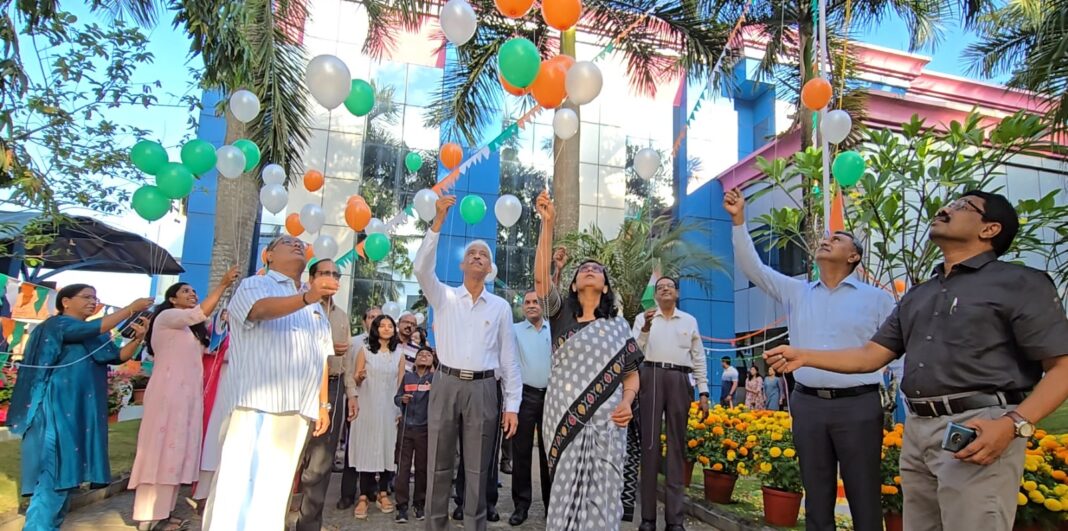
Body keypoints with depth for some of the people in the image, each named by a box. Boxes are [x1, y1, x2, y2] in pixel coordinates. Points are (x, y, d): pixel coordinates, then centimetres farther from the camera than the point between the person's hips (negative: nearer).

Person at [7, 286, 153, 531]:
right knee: (54, 471, -11)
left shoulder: (93, 336, 17)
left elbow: (119, 356, 6)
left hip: (81, 410, 8)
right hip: (58, 408, -8)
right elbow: (96, 327, -22)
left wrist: (138, 337, -12)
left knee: (66, 471, 8)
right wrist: (132, 308, -20)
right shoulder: (57, 324, -5)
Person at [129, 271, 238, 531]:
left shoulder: (191, 329, 24)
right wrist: (222, 284, -26)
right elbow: (199, 314, -20)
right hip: (168, 392, -8)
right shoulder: (166, 317, -2)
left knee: (175, 452, 8)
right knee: (160, 450, -7)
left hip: (188, 394, 8)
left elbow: (204, 352, 14)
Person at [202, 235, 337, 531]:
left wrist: (324, 405, 12)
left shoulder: (317, 308, 24)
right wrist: (307, 297, -37)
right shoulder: (255, 285, 5)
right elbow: (263, 308, -20)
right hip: (258, 404, -6)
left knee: (276, 488, 9)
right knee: (242, 482, -9)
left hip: (299, 410, 6)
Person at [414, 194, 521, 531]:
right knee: (440, 464, 7)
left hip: (483, 389, 0)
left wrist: (512, 404, 1)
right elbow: (422, 268, -11)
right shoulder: (444, 297, 7)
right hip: (446, 385, 0)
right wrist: (439, 220, -17)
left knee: (478, 467, 7)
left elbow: (508, 357, 6)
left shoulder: (500, 307, 7)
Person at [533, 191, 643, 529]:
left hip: (606, 421, 1)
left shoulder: (618, 326, 10)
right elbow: (540, 276, -8)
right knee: (565, 496, 3)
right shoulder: (561, 314, 7)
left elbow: (632, 374, 12)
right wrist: (548, 223, -15)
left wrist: (627, 403, -10)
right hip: (563, 418, -1)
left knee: (600, 499, 1)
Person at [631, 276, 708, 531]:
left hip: (680, 381, 2)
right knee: (649, 443, -2)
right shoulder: (643, 318, 9)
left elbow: (698, 358, 14)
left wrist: (703, 392, 9)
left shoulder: (690, 321, 14)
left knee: (677, 444, 3)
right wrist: (645, 328, -15)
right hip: (651, 378, -2)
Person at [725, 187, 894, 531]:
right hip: (808, 404, 3)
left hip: (859, 405, -2)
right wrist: (739, 221, -5)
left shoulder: (877, 299, 3)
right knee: (816, 496, 13)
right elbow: (752, 267, 3)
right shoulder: (796, 292, 10)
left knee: (864, 496, 5)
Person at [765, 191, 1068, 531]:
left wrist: (1014, 424, -22)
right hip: (916, 429, 7)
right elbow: (871, 356, 15)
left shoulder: (1020, 283, -1)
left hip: (977, 430, -6)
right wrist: (804, 356, 4)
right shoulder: (917, 296, 18)